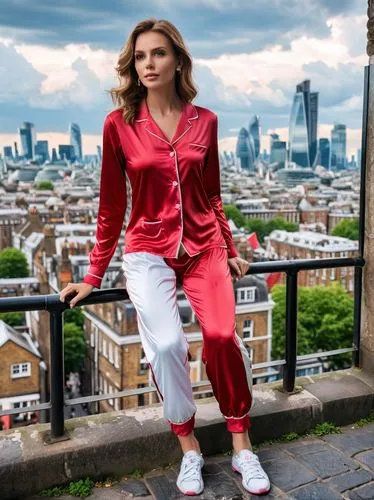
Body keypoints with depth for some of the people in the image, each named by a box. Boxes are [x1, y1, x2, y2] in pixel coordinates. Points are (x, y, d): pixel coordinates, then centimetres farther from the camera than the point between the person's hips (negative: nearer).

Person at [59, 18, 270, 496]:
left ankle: (242, 447, 4)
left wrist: (230, 250, 16)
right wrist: (94, 274, 5)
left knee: (222, 336, -18)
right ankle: (189, 448, 5)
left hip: (204, 247, 2)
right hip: (148, 250, -1)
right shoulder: (119, 123, -2)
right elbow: (111, 204, 3)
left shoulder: (204, 121, 3)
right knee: (166, 343, -20)